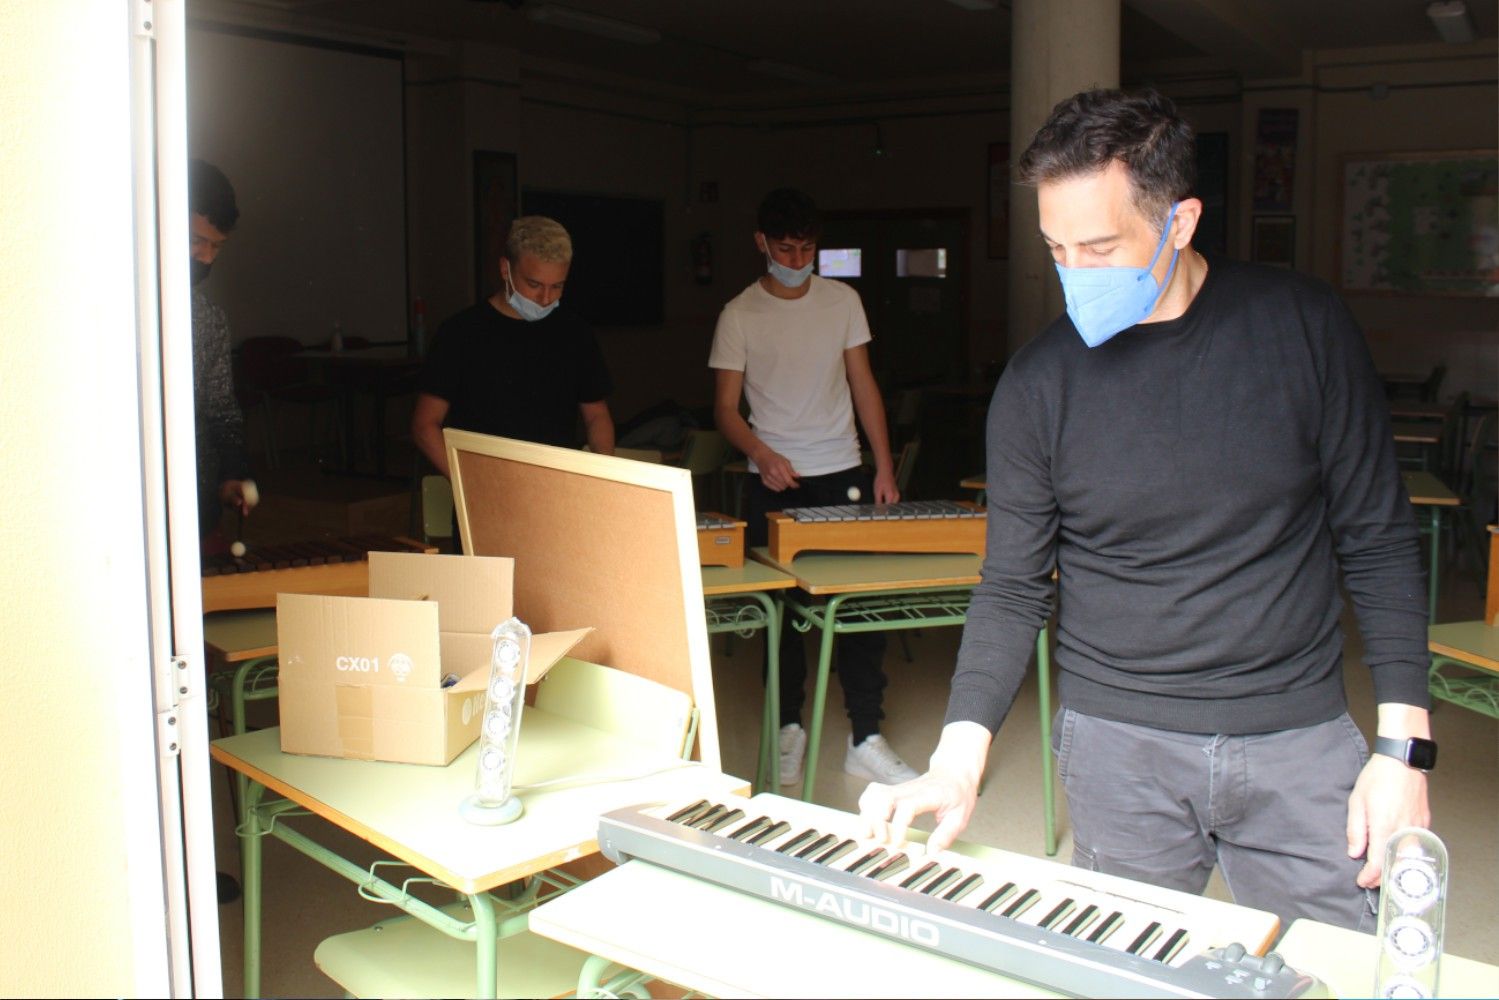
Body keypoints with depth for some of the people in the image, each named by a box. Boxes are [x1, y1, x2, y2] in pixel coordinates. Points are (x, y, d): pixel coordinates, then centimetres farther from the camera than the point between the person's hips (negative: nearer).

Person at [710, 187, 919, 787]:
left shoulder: (842, 300, 7)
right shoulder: (740, 314, -1)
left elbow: (863, 385, 9)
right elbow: (725, 408, -1)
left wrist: (884, 468, 2)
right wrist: (763, 455, -20)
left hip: (843, 474, 2)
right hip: (775, 482, -2)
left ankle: (865, 740, 5)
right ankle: (789, 728, 19)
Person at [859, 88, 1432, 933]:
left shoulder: (1303, 325, -5)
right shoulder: (1038, 384, -5)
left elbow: (1377, 541, 1)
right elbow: (1014, 588, -1)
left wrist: (1404, 745, -4)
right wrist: (958, 760, -14)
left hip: (1300, 740, 1)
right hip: (1118, 744, 0)